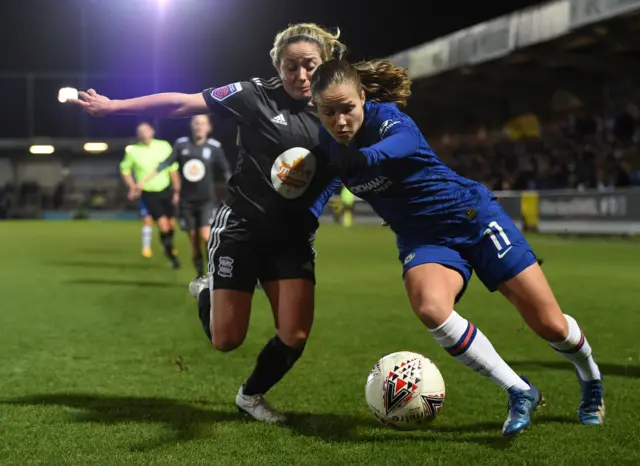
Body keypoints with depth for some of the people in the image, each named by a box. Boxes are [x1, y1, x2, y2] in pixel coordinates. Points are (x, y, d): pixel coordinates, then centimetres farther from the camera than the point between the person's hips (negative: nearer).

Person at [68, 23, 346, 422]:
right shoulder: (257, 95, -11)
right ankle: (207, 292, 33)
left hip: (294, 236, 3)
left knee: (295, 336, -9)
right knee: (226, 340, -4)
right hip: (241, 227, -3)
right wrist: (114, 106, -8)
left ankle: (252, 395, 22)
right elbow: (183, 104, -9)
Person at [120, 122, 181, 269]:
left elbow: (173, 170, 5)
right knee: (163, 226, -11)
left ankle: (169, 248, 37)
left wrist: (176, 191, 5)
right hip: (148, 194, -3)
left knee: (171, 224, 8)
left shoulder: (164, 146, -3)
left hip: (166, 190, 3)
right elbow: (125, 169, 10)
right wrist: (132, 187, -2)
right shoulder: (132, 151, -7)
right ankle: (172, 255, 7)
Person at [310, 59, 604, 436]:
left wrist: (359, 158, -68)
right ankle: (521, 394, -14)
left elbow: (398, 145, -50)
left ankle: (592, 383, 36)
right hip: (423, 240, 4)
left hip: (475, 217, -4)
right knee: (430, 307, -33)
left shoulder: (387, 119, -24)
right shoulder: (327, 143, -6)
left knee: (550, 325, -2)